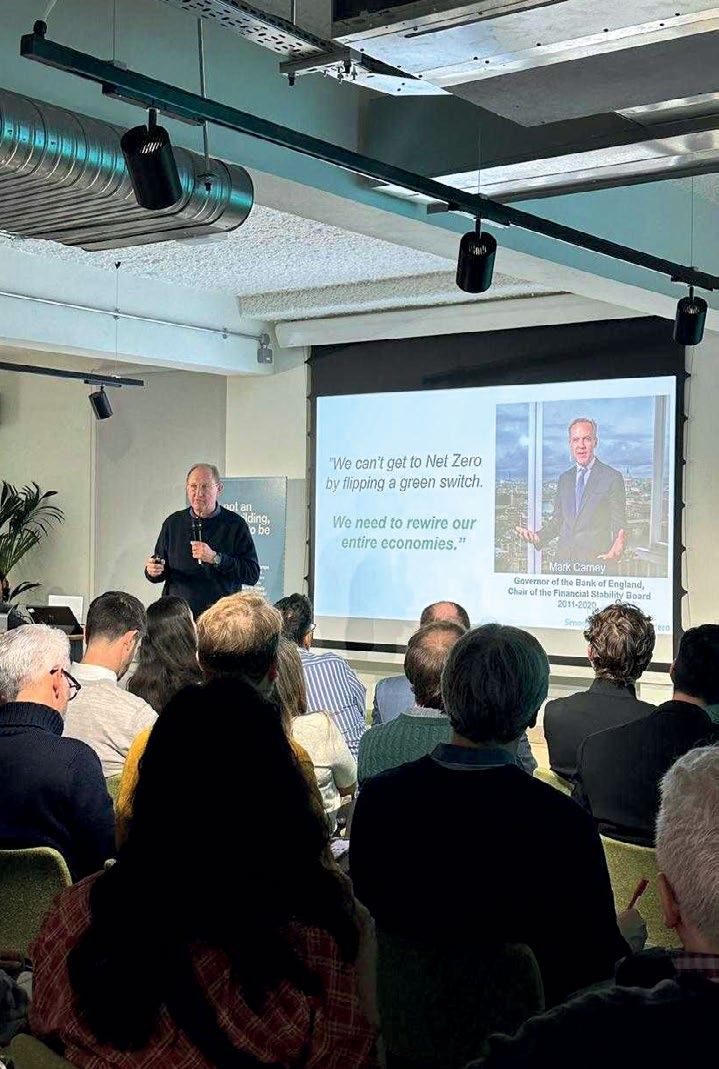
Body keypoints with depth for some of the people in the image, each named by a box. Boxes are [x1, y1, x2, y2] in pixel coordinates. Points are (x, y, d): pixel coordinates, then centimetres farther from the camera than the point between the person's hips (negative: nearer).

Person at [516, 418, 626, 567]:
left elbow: (620, 525, -2)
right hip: (563, 559, 5)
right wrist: (538, 537, 0)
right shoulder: (564, 478, 16)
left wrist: (618, 547, -23)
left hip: (596, 560, -4)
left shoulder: (612, 477, -1)